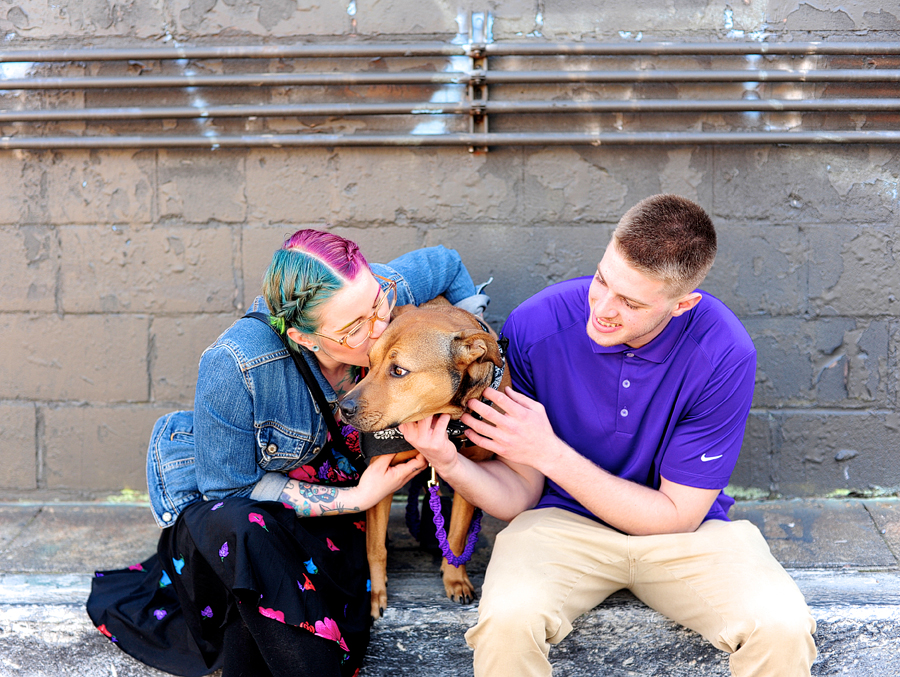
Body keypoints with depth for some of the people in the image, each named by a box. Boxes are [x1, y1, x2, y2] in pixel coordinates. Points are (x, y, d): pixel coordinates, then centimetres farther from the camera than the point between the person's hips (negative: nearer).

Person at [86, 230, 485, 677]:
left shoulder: (383, 294, -24)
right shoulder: (234, 366, -37)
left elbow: (446, 263, -1)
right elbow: (232, 486, -24)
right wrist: (355, 499, -29)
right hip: (217, 493, -4)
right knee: (252, 535, -41)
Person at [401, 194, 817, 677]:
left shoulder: (724, 353, -20)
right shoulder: (534, 327, -17)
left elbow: (677, 515, -13)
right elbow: (523, 494, -7)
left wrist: (550, 452, -22)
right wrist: (449, 464, -29)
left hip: (683, 529, 0)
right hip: (563, 520, 0)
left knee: (782, 629, -27)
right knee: (507, 622, -32)